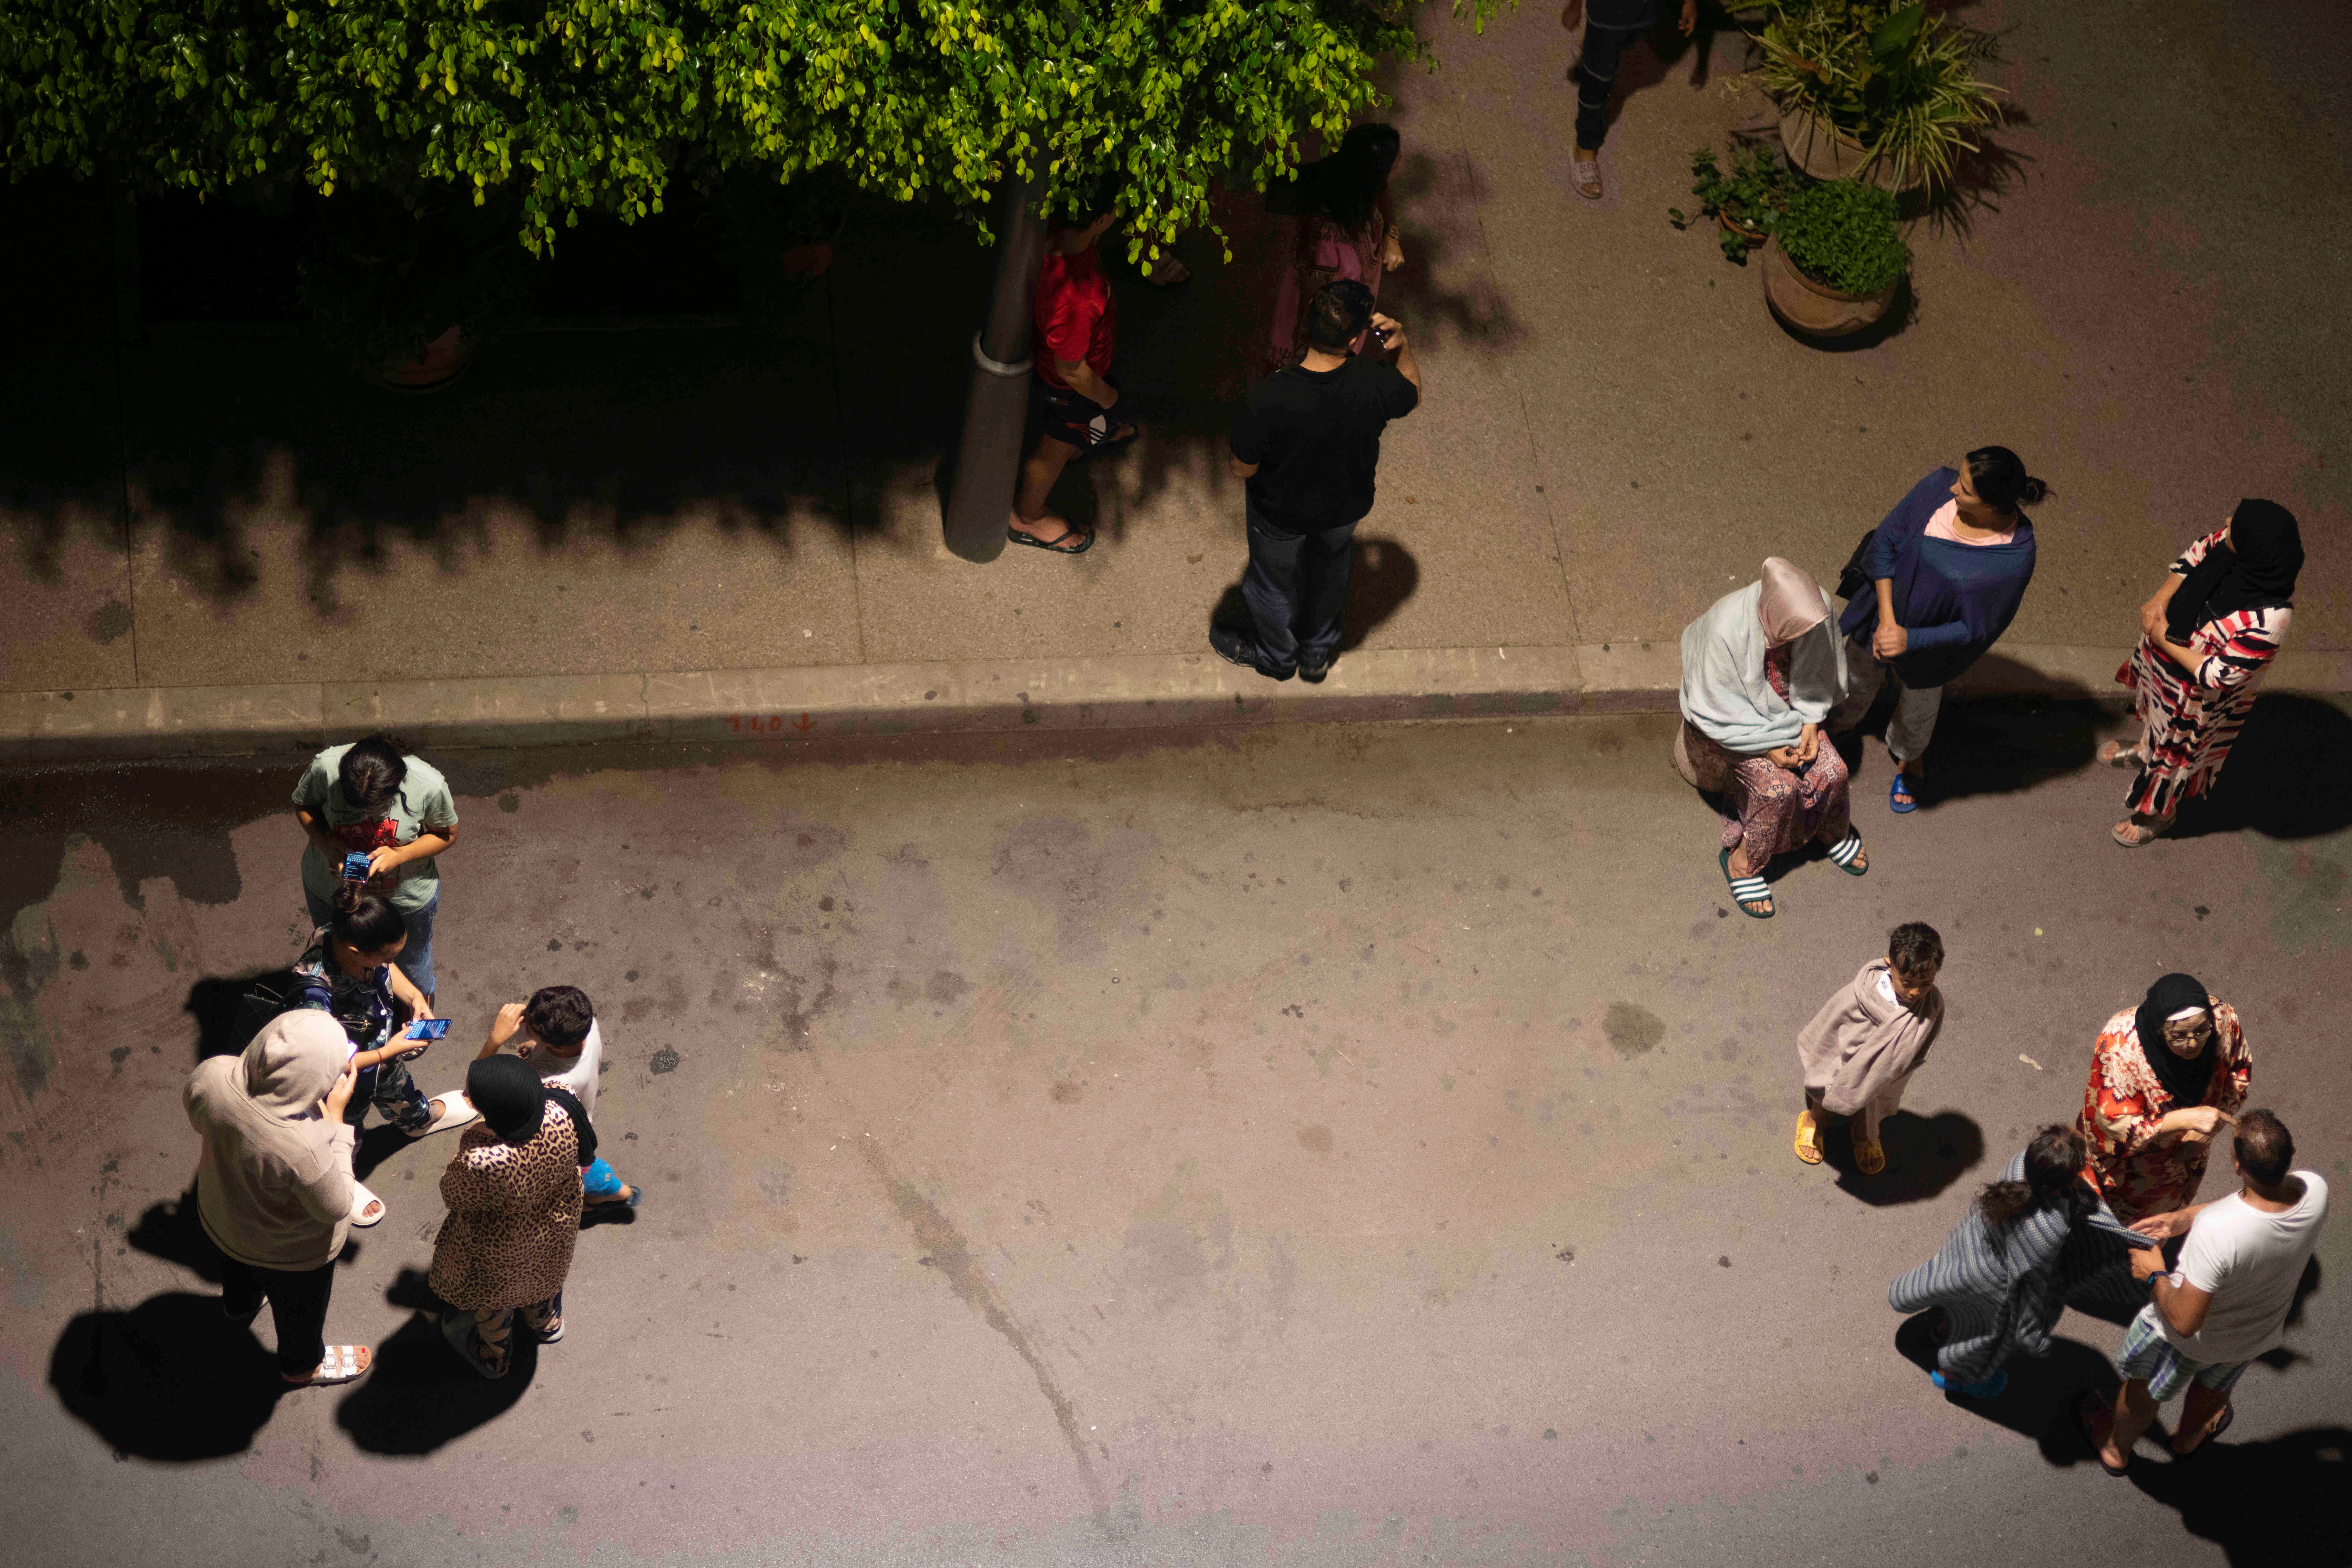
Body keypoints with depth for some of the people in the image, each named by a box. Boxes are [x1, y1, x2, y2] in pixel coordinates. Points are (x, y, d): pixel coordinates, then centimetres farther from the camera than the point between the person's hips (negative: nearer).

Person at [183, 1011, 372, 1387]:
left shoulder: (211, 1077, -34)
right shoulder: (303, 1148, -48)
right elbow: (335, 1207, -27)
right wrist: (335, 1117, -28)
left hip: (220, 1218, 5)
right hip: (291, 1253, -5)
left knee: (237, 1266, 41)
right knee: (300, 1308, 31)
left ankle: (239, 1305, 73)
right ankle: (303, 1365, 61)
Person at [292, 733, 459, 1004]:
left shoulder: (429, 785, -35)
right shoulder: (326, 767, -33)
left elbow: (447, 834, -14)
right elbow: (303, 804, -9)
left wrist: (399, 855, -31)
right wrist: (326, 844, -28)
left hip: (406, 898, -1)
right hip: (330, 888, 1)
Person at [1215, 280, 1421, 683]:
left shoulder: (1266, 402, -40)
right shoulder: (1376, 385, -34)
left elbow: (1244, 470, -22)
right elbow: (1412, 396, -8)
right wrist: (1401, 346, -16)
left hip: (1282, 513, -2)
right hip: (1347, 505, 2)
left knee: (1273, 578, 31)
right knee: (1331, 563, 37)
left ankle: (1276, 657, 61)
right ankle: (1318, 653, 62)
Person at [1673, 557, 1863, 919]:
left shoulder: (1816, 605, -25)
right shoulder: (1728, 629, -38)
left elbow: (1819, 673, -5)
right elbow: (1718, 707, -25)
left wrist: (1811, 724, -12)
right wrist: (1769, 746, -22)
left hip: (1787, 710, 5)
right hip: (1737, 720, -5)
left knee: (1832, 771, -10)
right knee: (1778, 788, -21)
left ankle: (1832, 832, 24)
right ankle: (1742, 864, 5)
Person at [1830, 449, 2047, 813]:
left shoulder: (2014, 556, -34)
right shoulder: (1939, 487, -27)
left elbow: (1977, 629, -24)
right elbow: (1885, 543, -18)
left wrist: (1910, 639, -32)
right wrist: (1886, 617, -24)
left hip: (1930, 644, -2)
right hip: (1883, 611, 3)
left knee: (1918, 706, 28)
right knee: (1859, 674, 33)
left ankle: (1908, 760, 62)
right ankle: (1843, 719, 67)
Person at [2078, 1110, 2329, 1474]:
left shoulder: (2216, 1232, -45)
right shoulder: (2315, 1189, -30)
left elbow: (2185, 1321, -34)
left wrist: (2155, 1276, -17)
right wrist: (2184, 1217, -10)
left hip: (2193, 1338, -4)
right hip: (2261, 1333, 4)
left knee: (2144, 1389, 30)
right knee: (2214, 1387, 38)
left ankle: (2116, 1450, 58)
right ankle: (2188, 1438, 68)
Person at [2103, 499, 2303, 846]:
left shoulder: (2268, 620, -44)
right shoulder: (2229, 539, -28)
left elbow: (2218, 675, -33)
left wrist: (2165, 641, -25)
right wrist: (2160, 600, -19)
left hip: (2199, 696, -6)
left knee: (2177, 752, 24)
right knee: (2152, 703, 37)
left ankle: (2159, 816, 54)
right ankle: (2145, 749, 70)